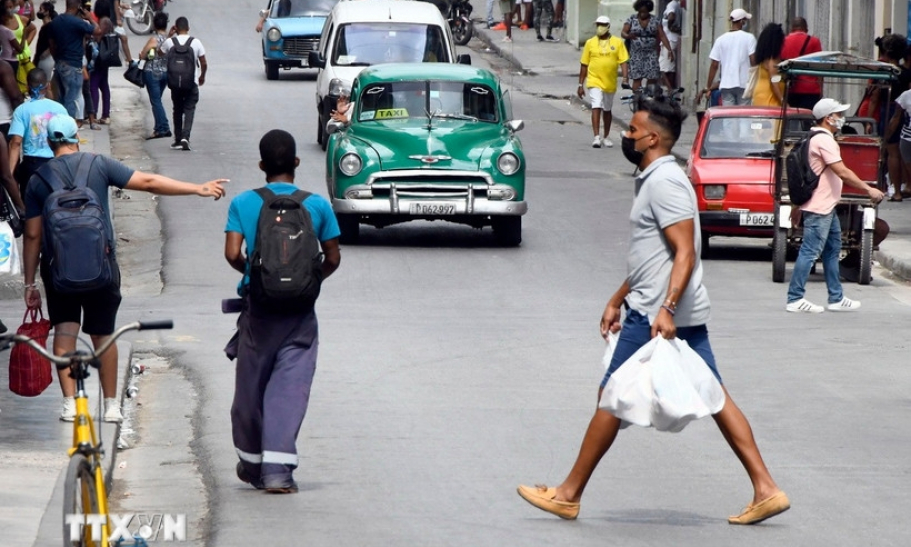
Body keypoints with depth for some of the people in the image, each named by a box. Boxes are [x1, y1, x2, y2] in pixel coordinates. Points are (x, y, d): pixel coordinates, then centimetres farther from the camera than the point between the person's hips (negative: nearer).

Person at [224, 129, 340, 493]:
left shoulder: (243, 204, -2)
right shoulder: (317, 206, -1)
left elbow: (233, 254, -9)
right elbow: (332, 258, 2)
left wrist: (251, 272, 12)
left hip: (258, 306, 1)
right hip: (299, 311, -1)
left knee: (251, 385, 14)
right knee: (290, 385, -2)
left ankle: (251, 463, 26)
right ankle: (277, 469, -13)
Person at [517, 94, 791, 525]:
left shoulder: (664, 182, -15)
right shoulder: (654, 180, 17)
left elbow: (685, 253, -22)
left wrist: (666, 310, -30)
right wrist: (617, 300, 28)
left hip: (658, 316, -10)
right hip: (685, 314, 10)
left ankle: (568, 495, 6)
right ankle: (765, 490, 3)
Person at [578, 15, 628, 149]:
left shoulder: (617, 42, 1)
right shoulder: (590, 43, 2)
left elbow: (623, 61, -2)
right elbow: (584, 65, 6)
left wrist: (625, 77, -17)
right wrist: (581, 84, 5)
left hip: (610, 83, 1)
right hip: (594, 81, -1)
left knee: (607, 110, 15)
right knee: (596, 108, -14)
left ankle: (606, 137, 28)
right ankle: (597, 137, -17)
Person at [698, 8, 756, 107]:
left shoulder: (721, 39, 5)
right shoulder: (748, 38, -4)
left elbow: (714, 65, 5)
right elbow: (753, 61, -10)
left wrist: (708, 87, 11)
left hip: (726, 85, 3)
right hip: (744, 84, -3)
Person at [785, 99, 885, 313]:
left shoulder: (817, 138, 16)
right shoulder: (824, 141, -17)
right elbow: (843, 172, -23)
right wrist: (869, 189, -17)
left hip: (826, 207, 11)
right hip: (819, 208, -11)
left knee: (832, 251, 15)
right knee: (810, 253, -8)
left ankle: (836, 298, 20)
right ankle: (795, 299, -5)